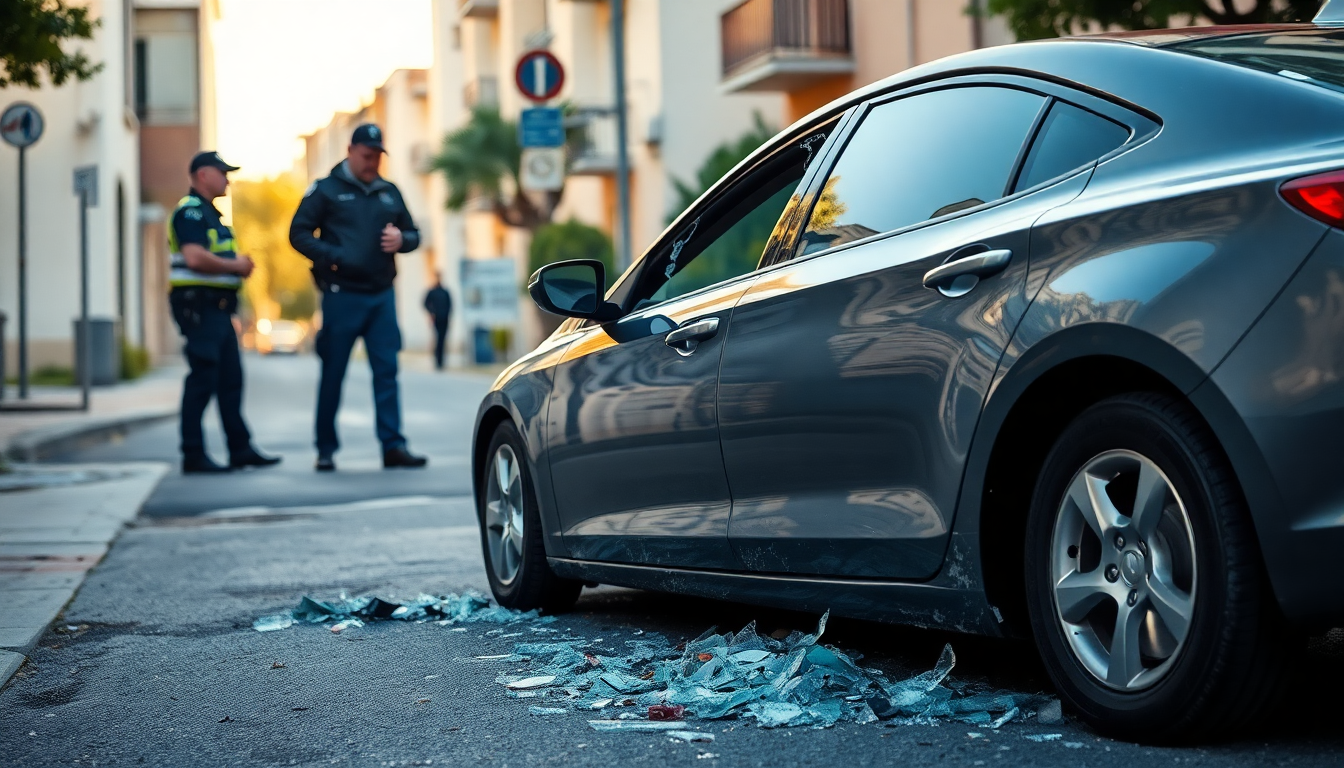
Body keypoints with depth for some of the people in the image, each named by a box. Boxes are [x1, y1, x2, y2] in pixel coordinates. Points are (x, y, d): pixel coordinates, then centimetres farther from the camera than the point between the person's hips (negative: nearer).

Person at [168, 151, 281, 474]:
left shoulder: (209, 212, 21)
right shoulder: (190, 211, -11)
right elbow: (194, 258, -25)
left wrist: (239, 265, 11)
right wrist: (234, 265, -12)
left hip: (217, 308, 10)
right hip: (199, 305, -10)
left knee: (230, 379, 11)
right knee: (202, 380, -9)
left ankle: (241, 449, 15)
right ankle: (193, 455, -5)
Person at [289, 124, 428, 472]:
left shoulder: (389, 192, 15)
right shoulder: (326, 189, 3)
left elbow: (413, 234, 21)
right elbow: (299, 234, -1)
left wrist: (401, 240, -3)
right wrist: (332, 257, -16)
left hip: (382, 296, 4)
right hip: (342, 295, -4)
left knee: (387, 371, -1)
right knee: (333, 374, 2)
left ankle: (393, 446, 0)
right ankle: (326, 449, 11)